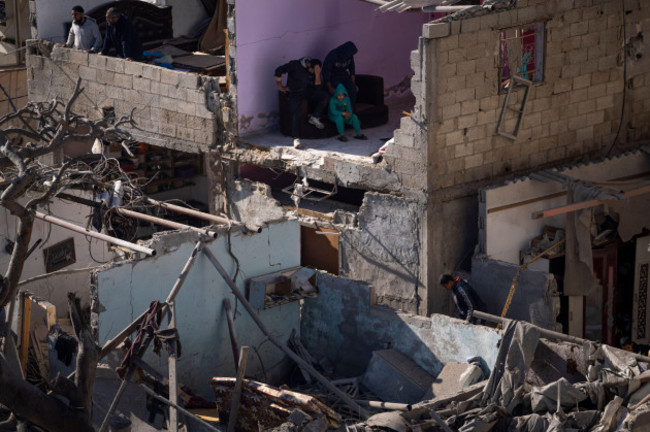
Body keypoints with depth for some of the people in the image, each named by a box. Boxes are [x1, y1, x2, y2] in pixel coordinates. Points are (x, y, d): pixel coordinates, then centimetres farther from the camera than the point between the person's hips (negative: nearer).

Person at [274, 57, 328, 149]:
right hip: (295, 92, -4)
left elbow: (318, 87, -6)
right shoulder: (295, 65, -13)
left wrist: (317, 75, -18)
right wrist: (280, 86, -6)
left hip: (307, 91, 4)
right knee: (295, 113, -25)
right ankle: (296, 139, -30)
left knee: (324, 95, -20)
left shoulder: (313, 72, 0)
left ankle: (314, 117, -9)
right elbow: (278, 70, -11)